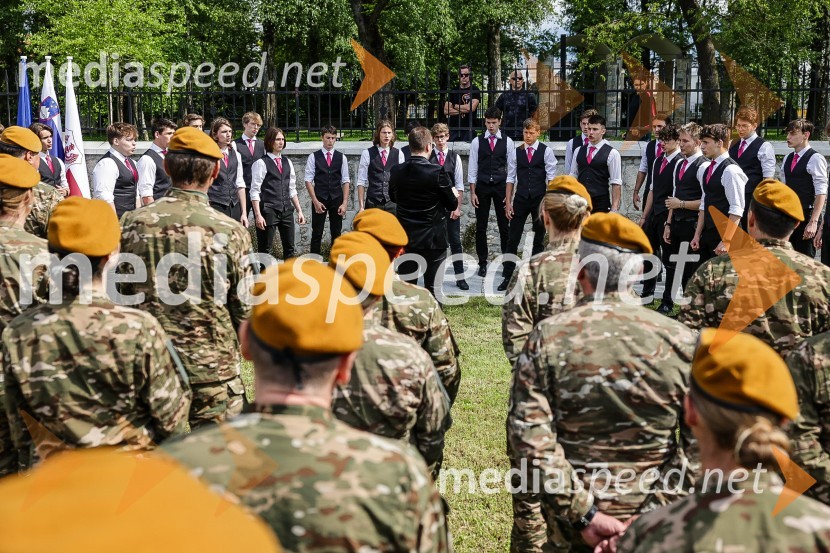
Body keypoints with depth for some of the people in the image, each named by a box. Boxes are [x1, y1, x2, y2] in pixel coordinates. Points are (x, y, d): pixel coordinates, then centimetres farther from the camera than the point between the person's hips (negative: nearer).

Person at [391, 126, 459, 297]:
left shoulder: (397, 172, -3)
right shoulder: (437, 173, -16)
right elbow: (452, 205, -6)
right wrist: (453, 194, 16)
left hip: (406, 239, 4)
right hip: (433, 239, -4)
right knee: (432, 291, 4)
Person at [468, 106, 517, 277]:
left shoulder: (507, 142, 1)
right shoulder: (477, 142, 2)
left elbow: (511, 169, 0)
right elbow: (472, 168, 3)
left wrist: (508, 195, -7)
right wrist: (472, 192, -3)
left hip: (500, 186, -1)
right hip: (482, 186, 1)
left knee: (504, 225, 3)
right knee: (481, 226, 4)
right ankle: (482, 262, 13)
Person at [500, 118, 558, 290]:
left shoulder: (546, 151, -2)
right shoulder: (517, 152, 6)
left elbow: (551, 178, -4)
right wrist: (508, 201, 1)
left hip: (540, 199, -2)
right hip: (520, 199, 2)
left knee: (539, 239, 9)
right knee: (513, 239, -1)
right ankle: (507, 277, 4)